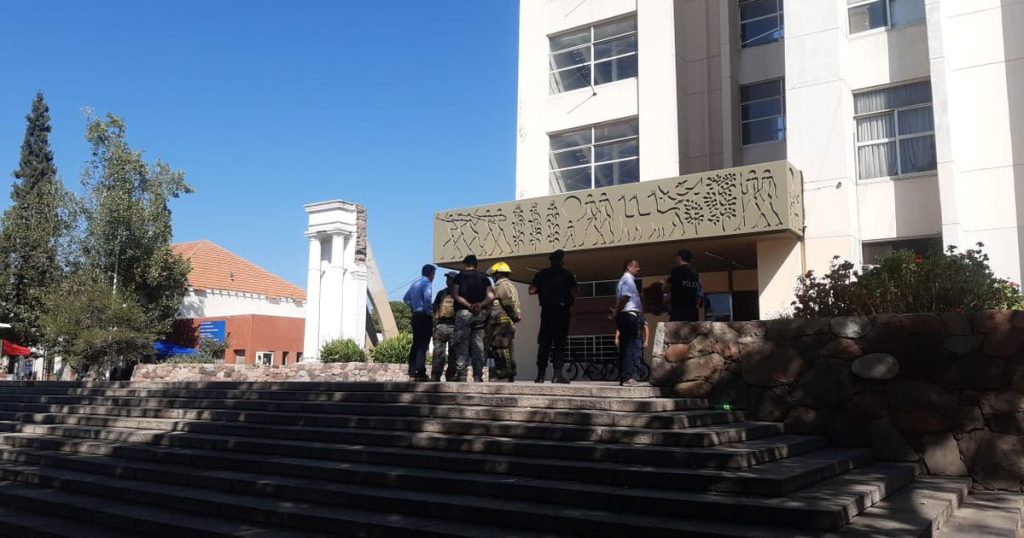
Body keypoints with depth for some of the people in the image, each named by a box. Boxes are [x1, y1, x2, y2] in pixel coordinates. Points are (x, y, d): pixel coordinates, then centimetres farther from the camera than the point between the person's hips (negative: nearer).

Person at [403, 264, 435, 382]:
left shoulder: (415, 283, 16)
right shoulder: (427, 283, -10)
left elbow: (406, 298, 20)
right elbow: (427, 298, -24)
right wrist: (431, 313, -13)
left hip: (416, 316, 8)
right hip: (424, 317, -8)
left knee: (416, 344, 11)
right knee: (423, 345, -8)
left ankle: (412, 372, 11)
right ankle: (421, 373, -11)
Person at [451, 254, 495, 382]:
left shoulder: (460, 276, 5)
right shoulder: (483, 277, 13)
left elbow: (455, 295, -8)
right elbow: (491, 296, 0)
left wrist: (469, 305, -11)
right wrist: (481, 305, -9)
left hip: (463, 313, -3)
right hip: (480, 314, 3)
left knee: (462, 344, -2)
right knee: (478, 345, 5)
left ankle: (461, 375, -7)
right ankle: (478, 376, 4)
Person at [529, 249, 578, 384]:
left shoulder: (541, 274, 5)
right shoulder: (567, 275, -3)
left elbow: (531, 290, 1)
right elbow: (575, 292, -8)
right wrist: (575, 282, 11)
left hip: (546, 312, 3)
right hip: (562, 311, -3)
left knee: (544, 343, 7)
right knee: (560, 343, 1)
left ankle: (540, 375, 6)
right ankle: (557, 374, -7)